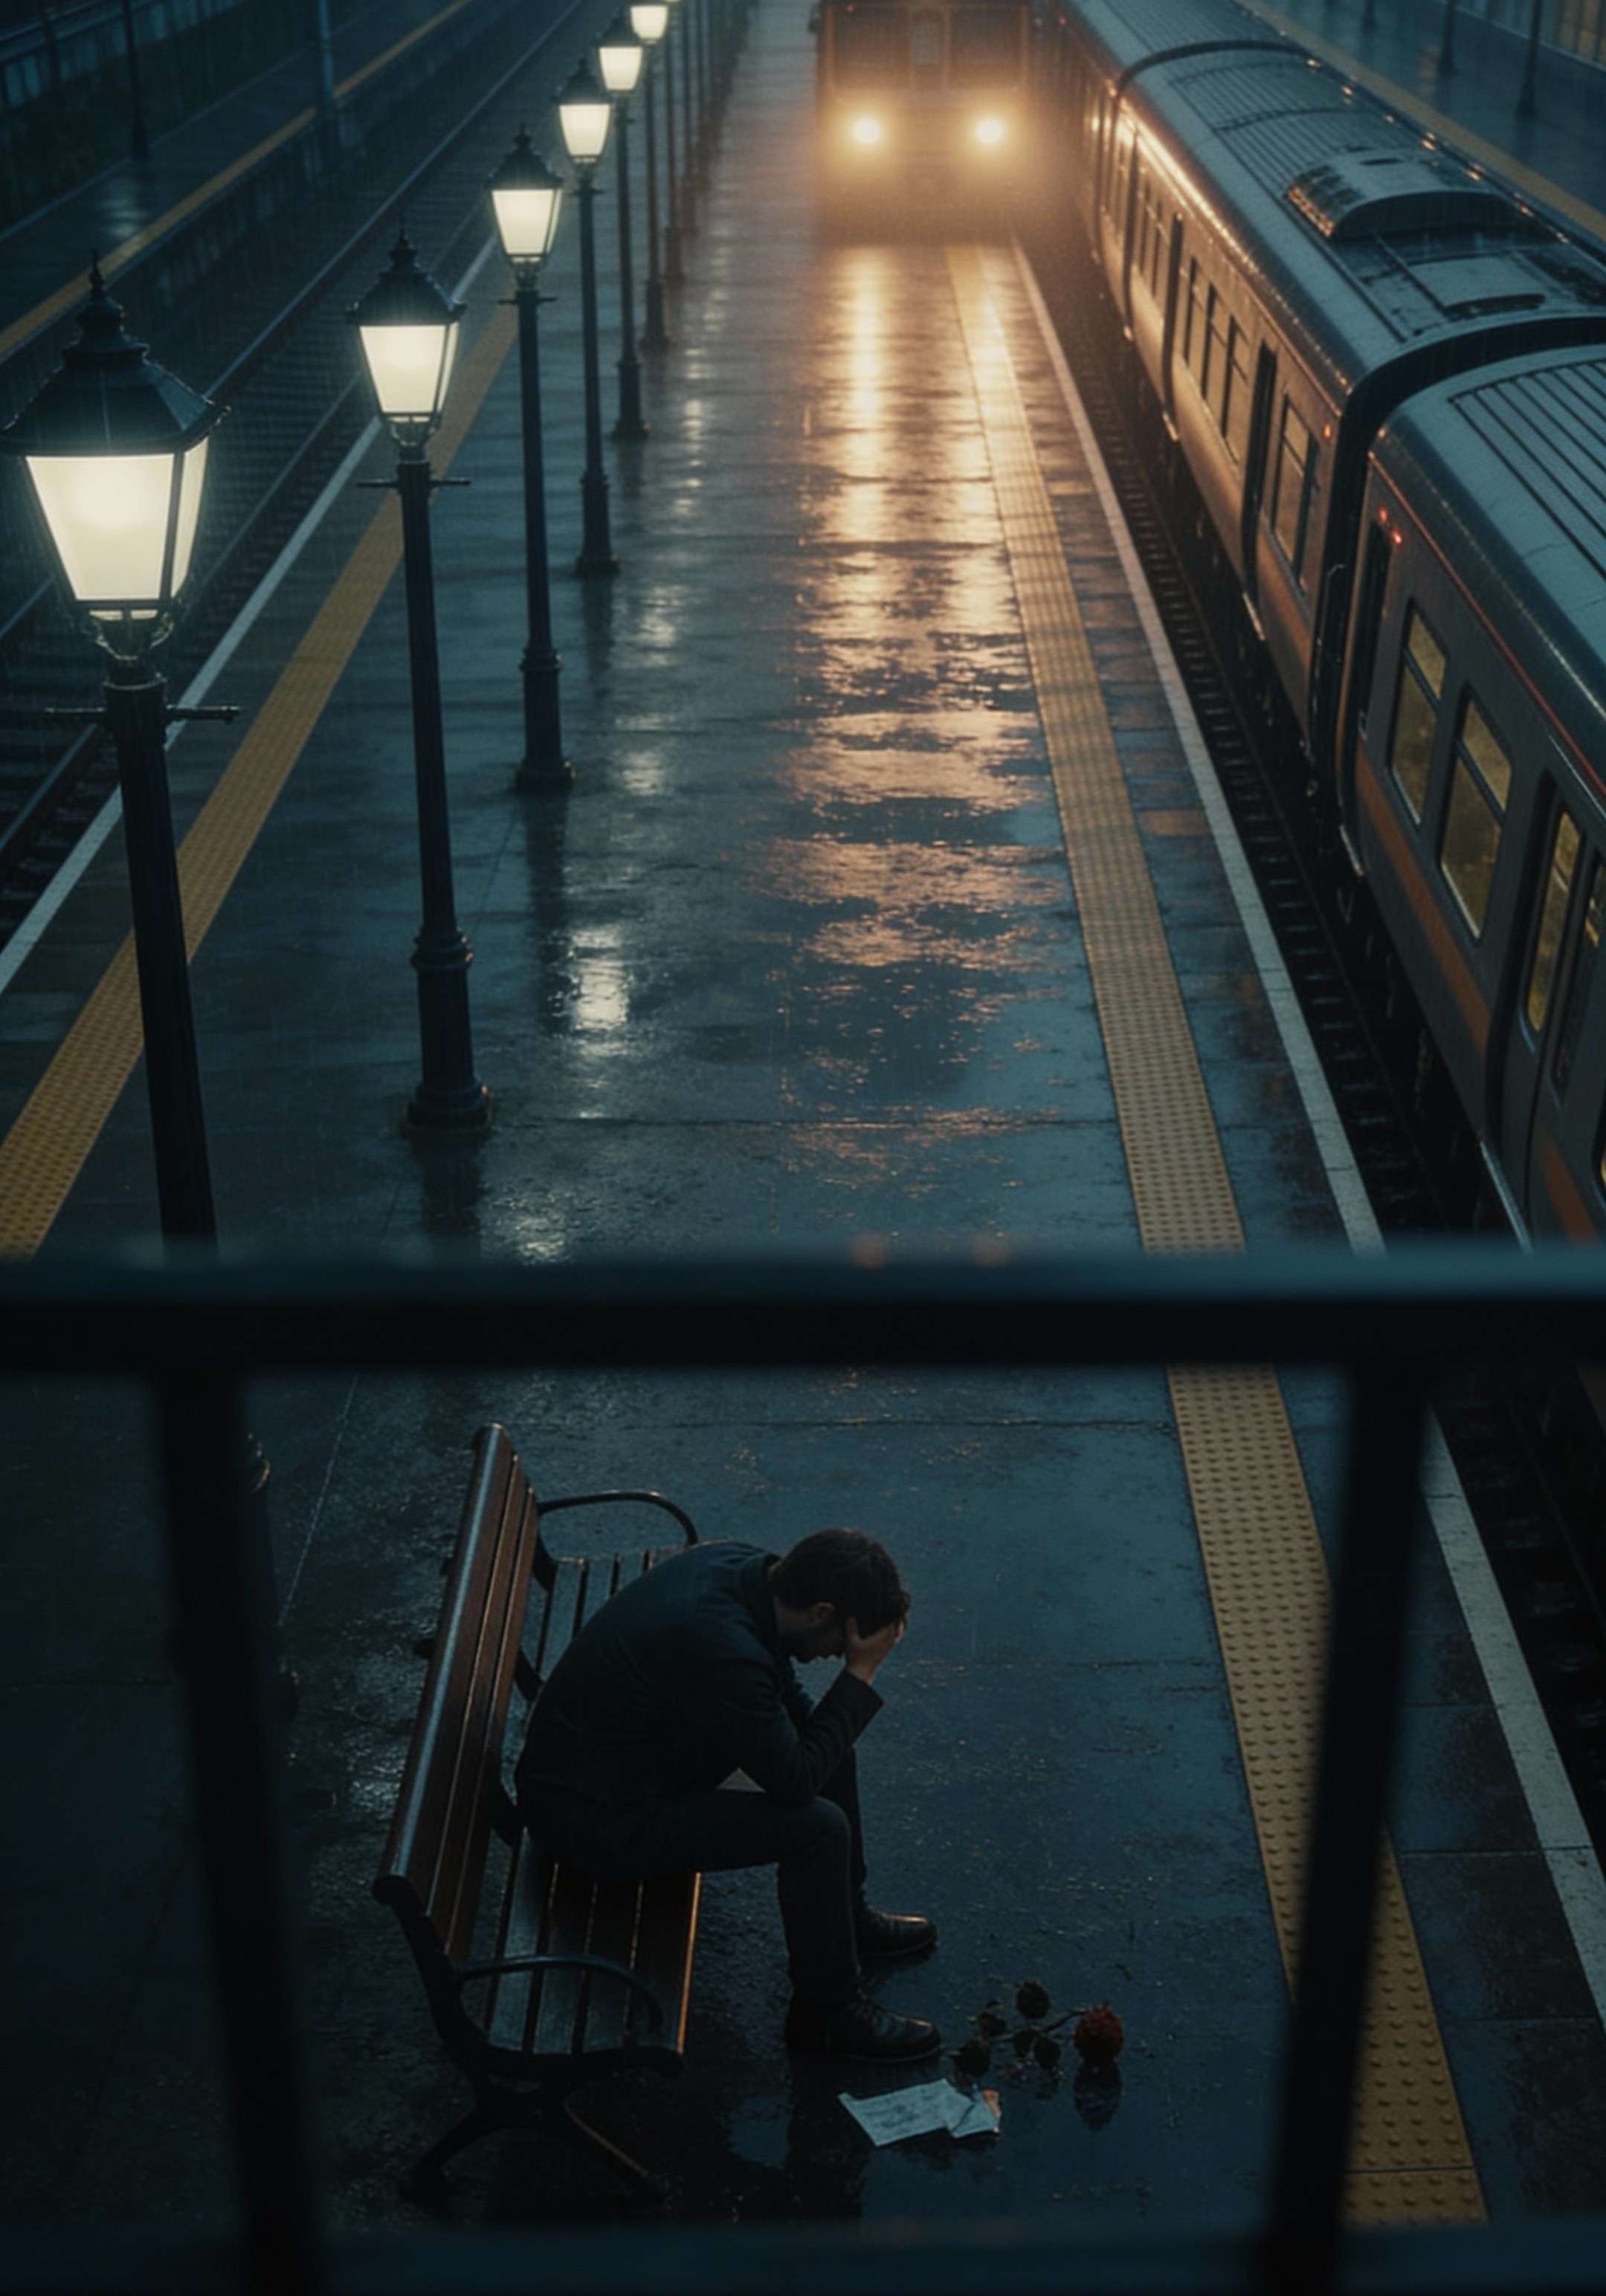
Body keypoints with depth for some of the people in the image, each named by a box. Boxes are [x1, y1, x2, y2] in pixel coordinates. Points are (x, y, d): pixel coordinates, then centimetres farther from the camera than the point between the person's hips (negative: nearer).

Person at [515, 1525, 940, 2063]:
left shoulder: (742, 1566, -7)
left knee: (825, 1738, 12)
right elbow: (793, 1781, -23)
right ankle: (827, 2011, 4)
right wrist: (861, 1674, -21)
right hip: (594, 1817, -10)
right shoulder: (723, 1650, -35)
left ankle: (843, 1916, 29)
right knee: (817, 1827, -18)